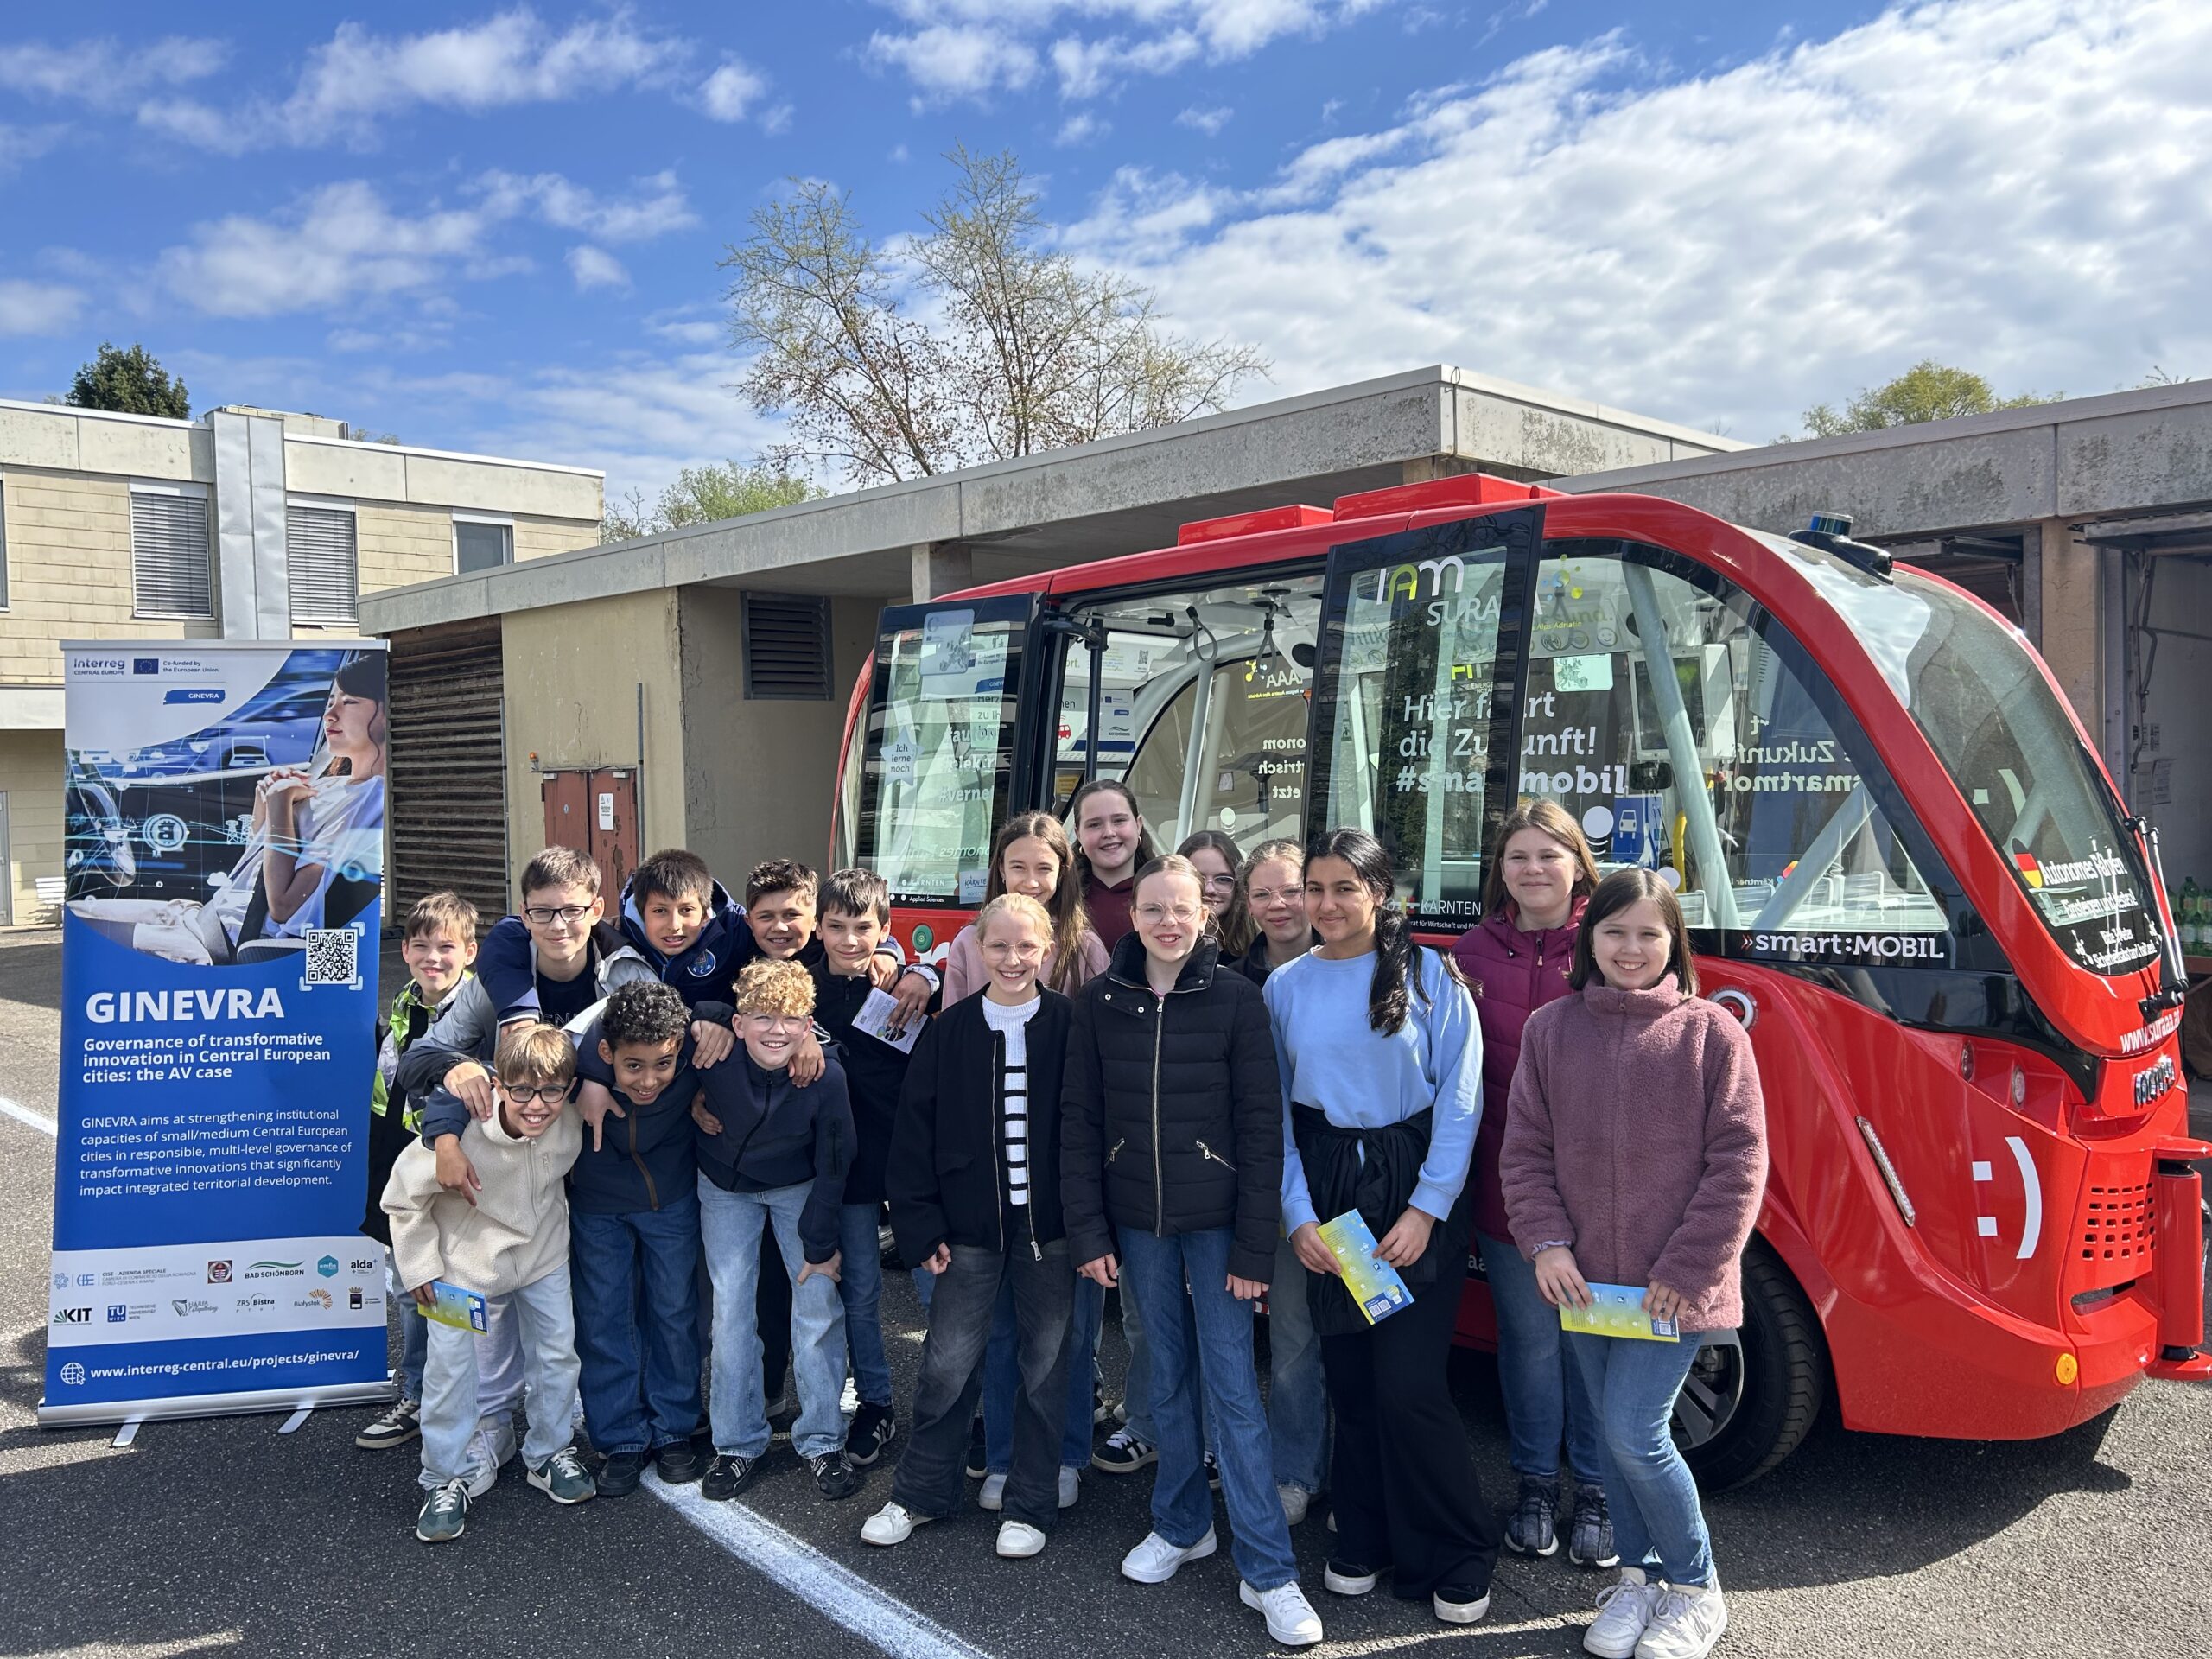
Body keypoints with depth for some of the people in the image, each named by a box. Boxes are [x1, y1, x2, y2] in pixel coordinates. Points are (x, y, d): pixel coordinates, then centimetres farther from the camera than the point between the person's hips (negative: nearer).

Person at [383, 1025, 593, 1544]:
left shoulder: (571, 1125, -25)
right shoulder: (464, 1131, -36)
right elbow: (403, 1196, -20)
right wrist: (419, 1265, -14)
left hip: (541, 1251, 4)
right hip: (465, 1256, -3)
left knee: (557, 1351, 11)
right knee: (450, 1365, -1)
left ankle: (550, 1454, 33)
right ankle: (446, 1480, 19)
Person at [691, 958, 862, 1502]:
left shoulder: (826, 1076, -30)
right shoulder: (716, 1064, -29)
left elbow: (832, 1166, -16)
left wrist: (820, 1243, -9)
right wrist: (693, 1101, -16)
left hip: (799, 1190, -1)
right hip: (726, 1188, 1)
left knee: (819, 1306, -4)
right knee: (731, 1308, -1)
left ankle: (822, 1442, 12)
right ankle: (738, 1443, 15)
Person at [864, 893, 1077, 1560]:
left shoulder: (1067, 1026, -4)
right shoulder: (950, 1031, -1)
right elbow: (914, 1131, 0)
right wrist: (921, 1226, -3)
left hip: (1049, 1228, 0)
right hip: (970, 1228, 1)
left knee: (1046, 1367, 9)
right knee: (948, 1364, 6)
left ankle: (1030, 1505, 25)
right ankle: (921, 1493, 26)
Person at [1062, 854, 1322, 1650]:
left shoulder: (1235, 999, -7)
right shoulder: (1100, 1002, 0)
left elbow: (1262, 1127, -8)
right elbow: (1080, 1121, 3)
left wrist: (1255, 1244, -10)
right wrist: (1087, 1231, -2)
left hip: (1215, 1220, -3)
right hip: (1139, 1222, 3)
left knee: (1231, 1386, -1)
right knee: (1169, 1376, 15)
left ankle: (1268, 1571, 9)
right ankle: (1181, 1525, 33)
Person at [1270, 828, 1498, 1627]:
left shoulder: (1428, 975, -5)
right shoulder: (1285, 986, 4)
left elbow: (1460, 1099, -6)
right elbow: (1274, 1111, 5)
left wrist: (1427, 1209, -12)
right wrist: (1298, 1215, -3)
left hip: (1416, 1191, -3)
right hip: (1327, 1191, 3)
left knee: (1408, 1384, -6)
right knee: (1348, 1379, 8)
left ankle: (1455, 1560, 13)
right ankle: (1363, 1542, 27)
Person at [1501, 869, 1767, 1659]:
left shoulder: (1711, 1032, -6)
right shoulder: (1550, 1030, 2)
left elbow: (1738, 1162, -8)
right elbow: (1525, 1149, 4)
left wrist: (1688, 1269, -11)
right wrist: (1547, 1242, -7)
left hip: (1673, 1283, -4)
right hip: (1583, 1276, 4)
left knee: (1634, 1431, -6)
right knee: (1609, 1431, 14)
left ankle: (1694, 1588, 18)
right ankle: (1638, 1574, 34)